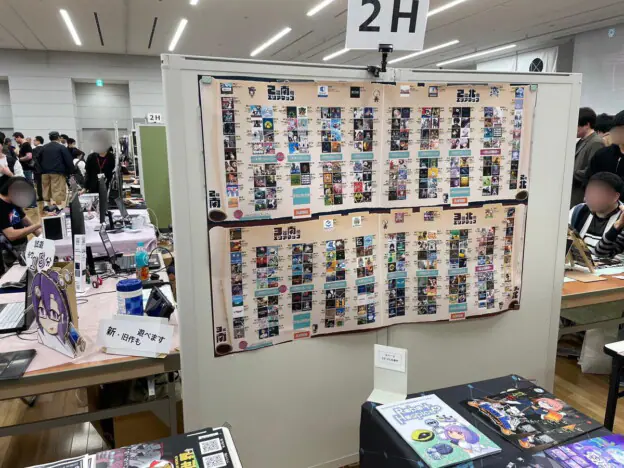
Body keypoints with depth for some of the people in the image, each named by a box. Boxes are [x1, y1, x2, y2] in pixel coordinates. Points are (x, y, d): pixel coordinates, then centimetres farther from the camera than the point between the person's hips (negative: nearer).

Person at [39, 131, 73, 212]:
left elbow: (39, 160, 17)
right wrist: (70, 171, -2)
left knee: (46, 189, 14)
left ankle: (46, 204, 14)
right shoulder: (62, 147, -4)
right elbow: (68, 161, -9)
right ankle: (57, 206, -9)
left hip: (45, 172, 5)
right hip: (58, 172, -5)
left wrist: (42, 170, 22)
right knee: (58, 190, -6)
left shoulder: (44, 148, 12)